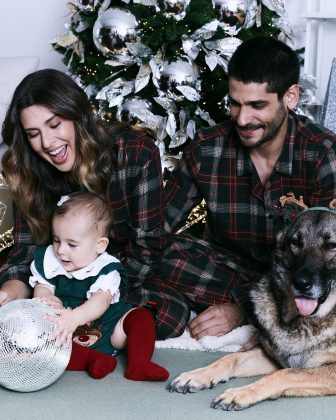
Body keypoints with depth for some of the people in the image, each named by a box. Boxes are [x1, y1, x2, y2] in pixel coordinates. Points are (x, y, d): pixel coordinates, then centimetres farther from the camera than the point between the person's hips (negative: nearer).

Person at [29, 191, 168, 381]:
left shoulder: (106, 269, -13)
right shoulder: (49, 262, 1)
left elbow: (101, 300, -27)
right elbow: (42, 287, -3)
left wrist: (74, 318, -47)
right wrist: (47, 301, -31)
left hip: (109, 330, -1)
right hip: (69, 337, 1)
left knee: (142, 315, -21)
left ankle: (138, 364, -33)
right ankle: (89, 359, -40)